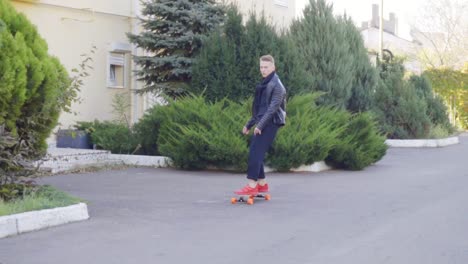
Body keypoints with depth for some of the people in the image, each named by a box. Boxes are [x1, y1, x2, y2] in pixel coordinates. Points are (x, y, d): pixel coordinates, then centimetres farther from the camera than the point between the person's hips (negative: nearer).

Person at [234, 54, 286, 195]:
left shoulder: (276, 85, -10)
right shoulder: (265, 84, 20)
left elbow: (273, 107, -19)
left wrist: (260, 125, -25)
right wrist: (249, 124, 24)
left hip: (270, 124, -9)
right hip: (261, 123, 9)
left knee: (256, 153, -16)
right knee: (255, 153, 9)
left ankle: (251, 186, -19)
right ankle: (262, 184, 17)